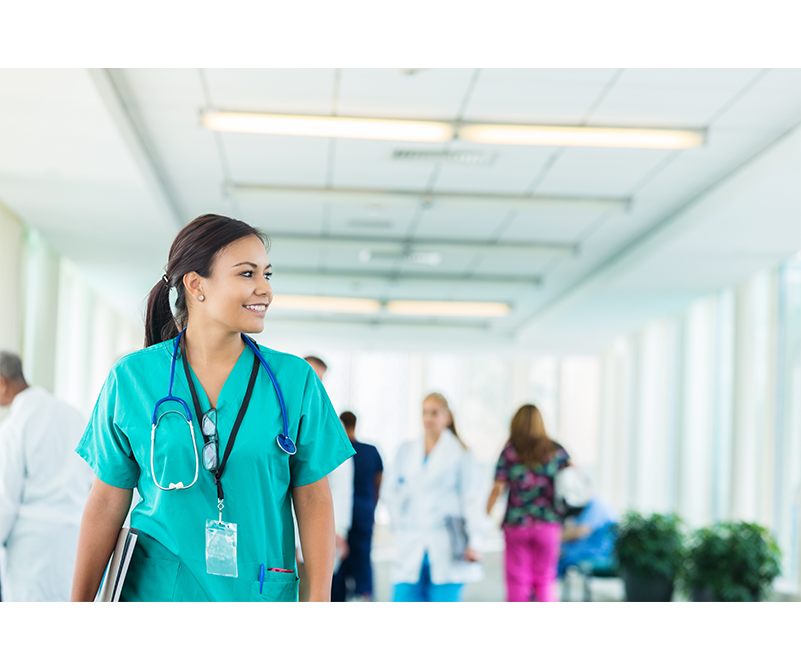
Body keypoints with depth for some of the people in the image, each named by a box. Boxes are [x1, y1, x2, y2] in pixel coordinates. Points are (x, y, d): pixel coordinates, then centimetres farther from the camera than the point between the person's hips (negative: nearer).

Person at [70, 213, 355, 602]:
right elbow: (108, 502, 3)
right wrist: (79, 607, 3)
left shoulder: (294, 379, 0)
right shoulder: (132, 378, -1)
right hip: (154, 589, -1)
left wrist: (319, 600, -7)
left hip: (262, 594, 1)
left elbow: (313, 497, 0)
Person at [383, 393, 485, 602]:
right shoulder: (405, 452, 12)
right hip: (411, 550, 3)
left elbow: (472, 499, -4)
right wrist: (398, 528, 8)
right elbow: (392, 493, 19)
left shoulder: (459, 454, 1)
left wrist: (475, 542, -13)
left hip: (446, 551, -3)